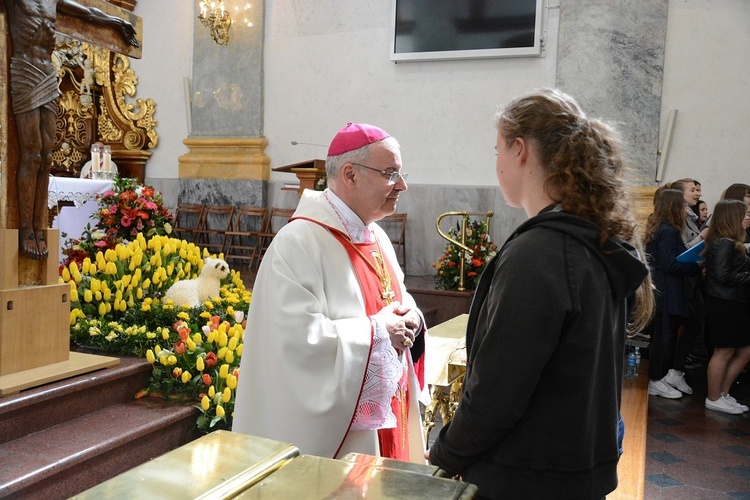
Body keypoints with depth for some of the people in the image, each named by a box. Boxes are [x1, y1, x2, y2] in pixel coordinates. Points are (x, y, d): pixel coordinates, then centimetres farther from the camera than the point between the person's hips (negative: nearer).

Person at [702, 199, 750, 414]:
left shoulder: (732, 243, 15)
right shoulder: (724, 243, -17)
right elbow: (723, 275, -22)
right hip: (725, 305, -10)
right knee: (724, 353, 1)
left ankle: (723, 393, 24)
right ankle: (713, 399, 14)